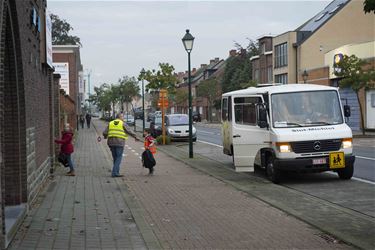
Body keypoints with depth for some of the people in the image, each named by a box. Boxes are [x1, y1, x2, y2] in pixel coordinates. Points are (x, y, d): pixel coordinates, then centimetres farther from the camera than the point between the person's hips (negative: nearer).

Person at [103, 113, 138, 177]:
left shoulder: (110, 123, 12)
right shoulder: (123, 124, 0)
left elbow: (104, 133, 8)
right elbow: (130, 131, -2)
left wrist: (105, 137, 29)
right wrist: (135, 137, 12)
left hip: (111, 142, 5)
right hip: (119, 143, -5)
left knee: (115, 158, 15)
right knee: (119, 158, -1)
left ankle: (116, 172, 18)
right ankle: (115, 173, -10)